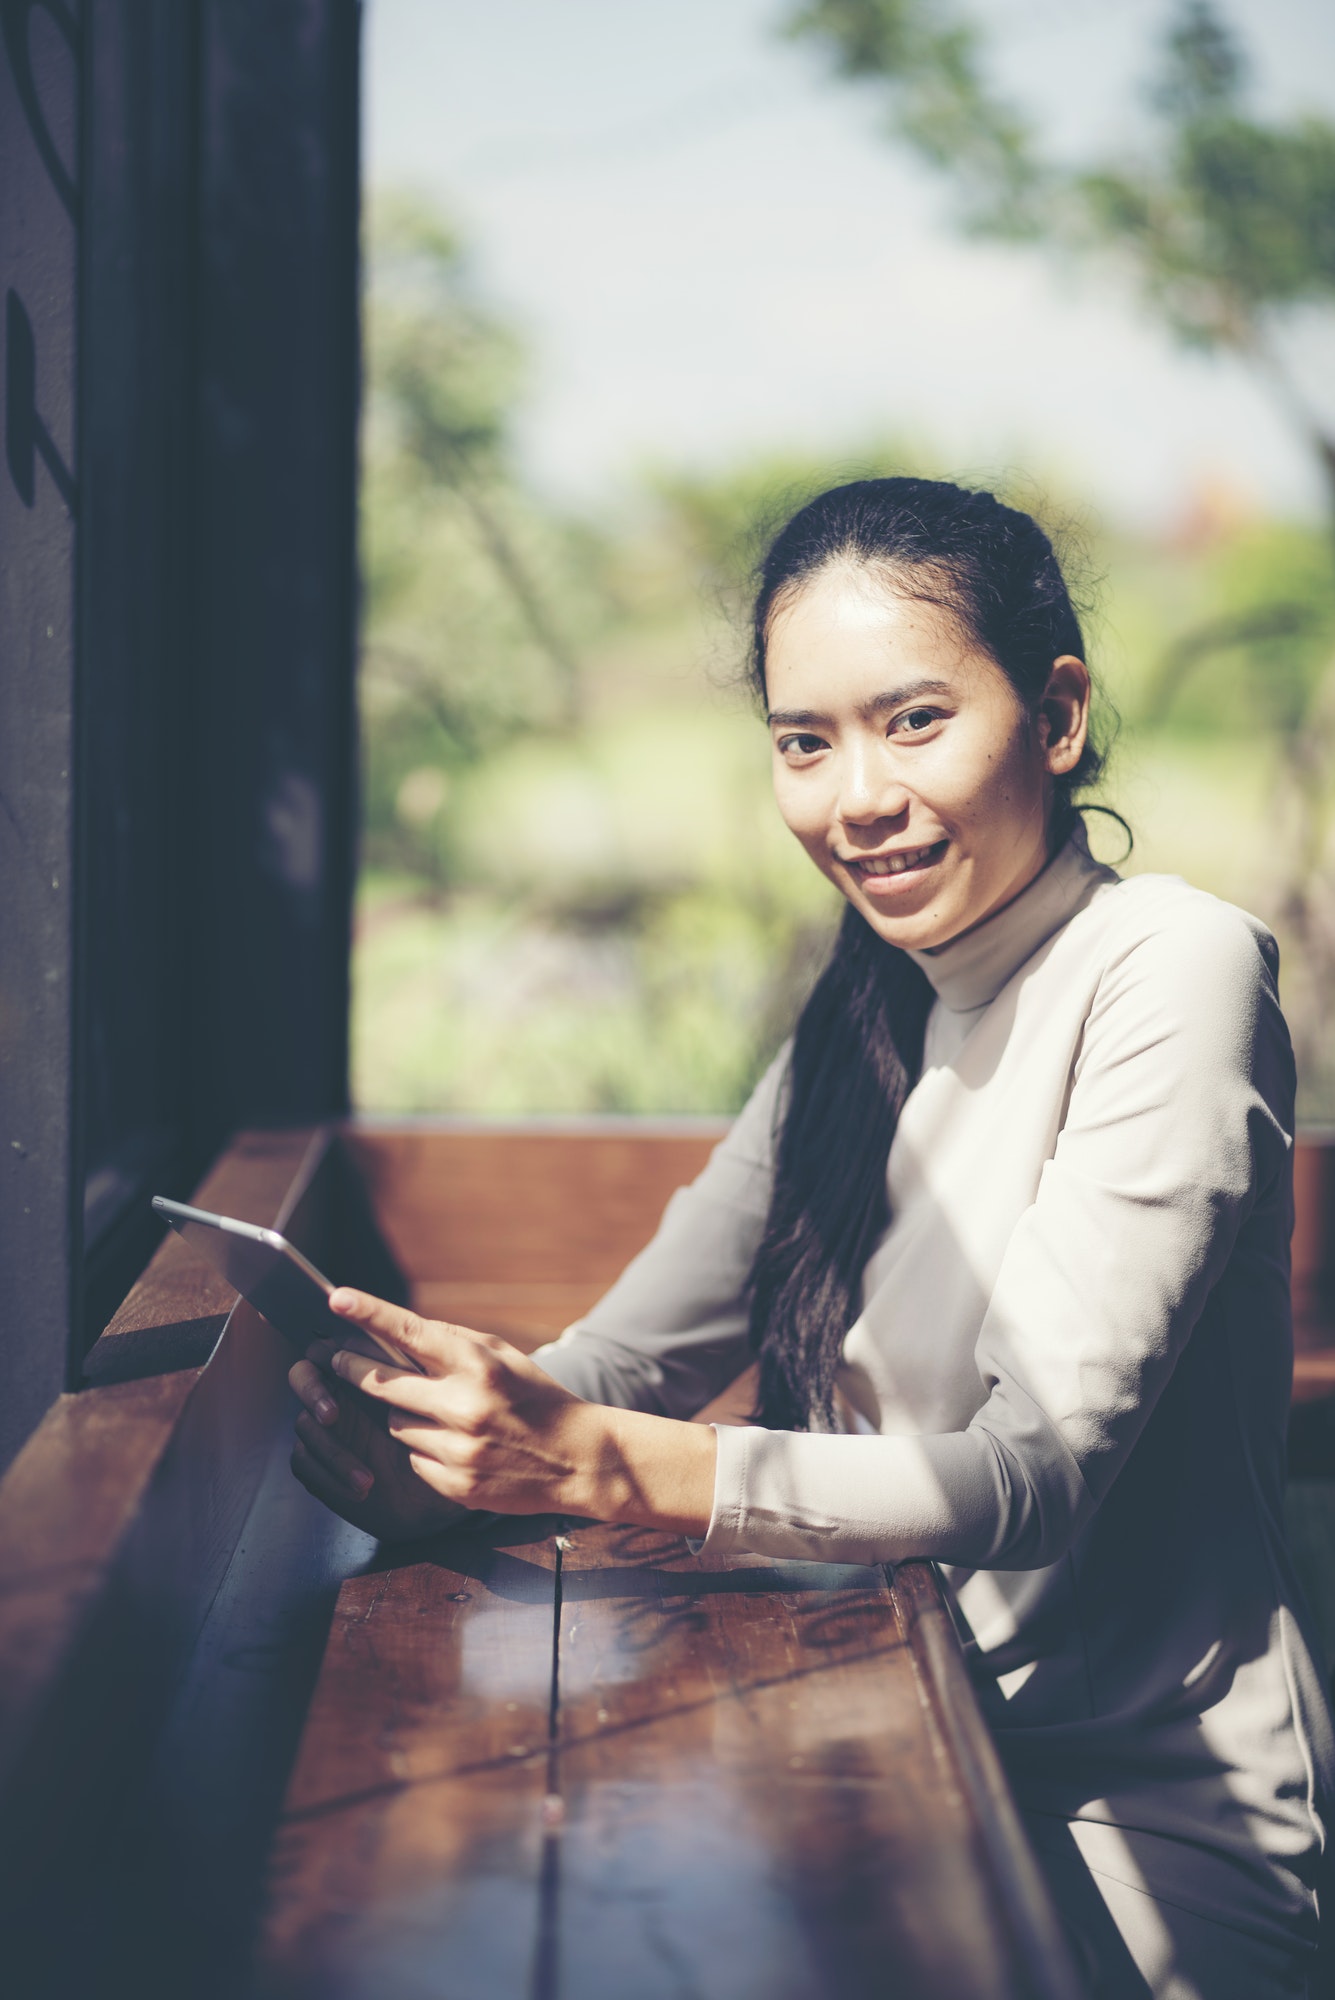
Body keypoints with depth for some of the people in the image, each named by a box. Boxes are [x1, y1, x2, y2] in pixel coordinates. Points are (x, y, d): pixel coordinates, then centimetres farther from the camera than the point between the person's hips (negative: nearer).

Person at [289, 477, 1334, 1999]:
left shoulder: (1170, 971, -14)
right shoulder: (865, 1017, 9)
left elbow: (1037, 1474, -23)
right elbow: (634, 1350, 2)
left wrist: (609, 1467, -33)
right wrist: (460, 1443, -20)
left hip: (1139, 1817, -6)